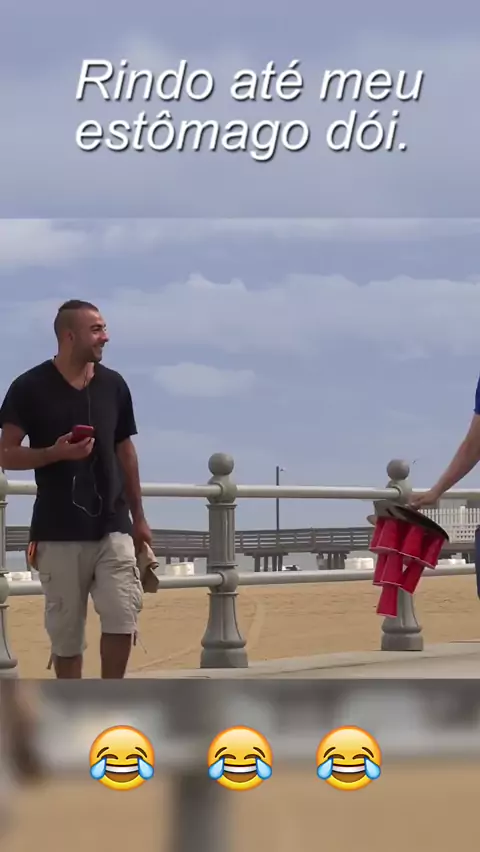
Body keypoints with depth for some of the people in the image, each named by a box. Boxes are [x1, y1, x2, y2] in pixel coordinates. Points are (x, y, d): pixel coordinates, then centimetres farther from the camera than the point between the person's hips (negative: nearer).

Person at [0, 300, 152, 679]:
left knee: (123, 618, -8)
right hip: (58, 533, -3)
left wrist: (138, 517, 16)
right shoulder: (31, 387, -5)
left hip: (112, 527, 3)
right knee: (66, 632, 3)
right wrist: (56, 452, -20)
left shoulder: (114, 385, 7)